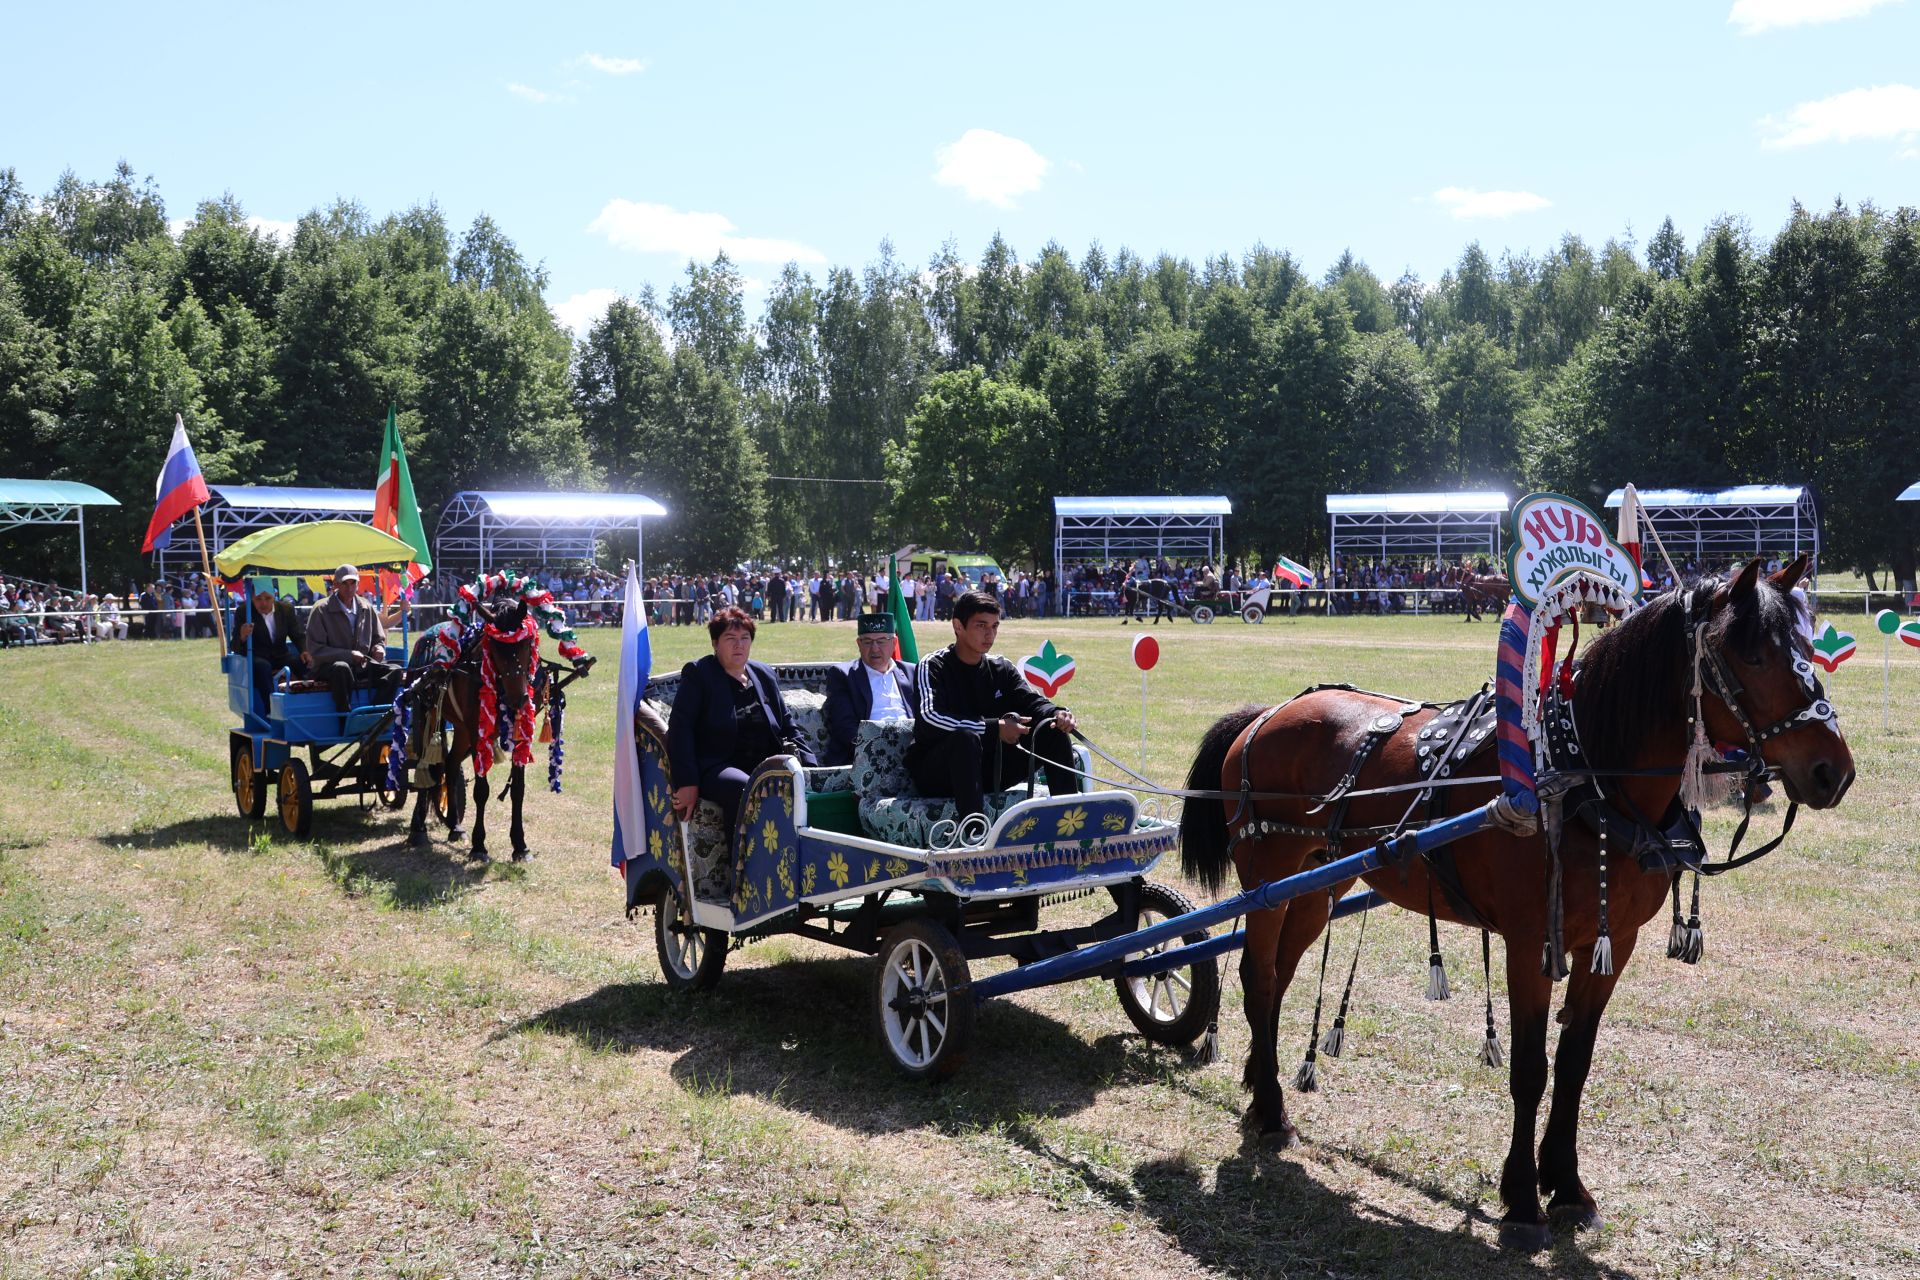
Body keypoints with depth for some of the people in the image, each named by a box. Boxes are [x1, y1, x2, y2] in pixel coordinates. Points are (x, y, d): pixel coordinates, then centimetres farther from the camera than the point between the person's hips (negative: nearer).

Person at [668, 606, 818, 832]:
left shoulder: (765, 675, 19)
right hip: (716, 768, -5)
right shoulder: (698, 674, 4)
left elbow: (787, 727, 23)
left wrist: (811, 769, 8)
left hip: (765, 766, 5)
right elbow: (680, 728, -5)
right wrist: (688, 783, -15)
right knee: (747, 790, -37)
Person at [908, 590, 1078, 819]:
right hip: (934, 772, -6)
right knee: (966, 737, -38)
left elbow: (1033, 702, 0)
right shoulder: (934, 667, -10)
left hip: (987, 770, 6)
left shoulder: (1000, 668, 8)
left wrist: (1057, 714, -25)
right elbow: (929, 718, -26)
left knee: (1054, 733, -8)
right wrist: (994, 728, -31)